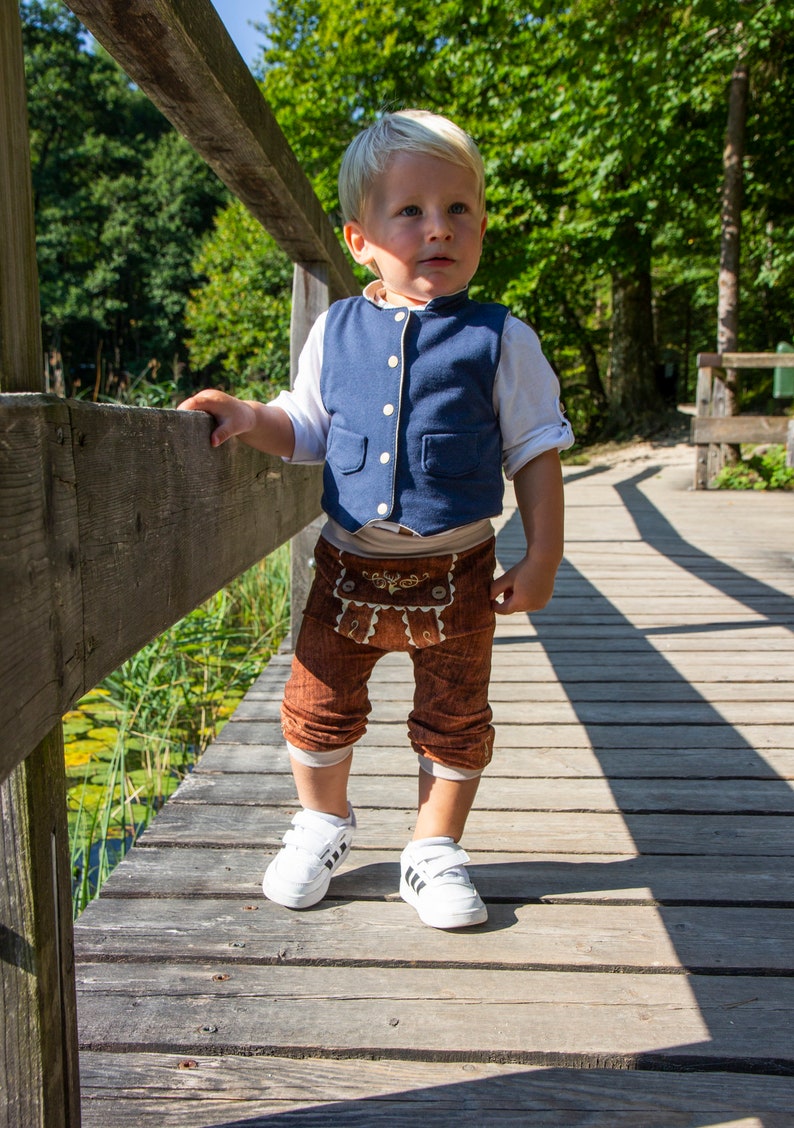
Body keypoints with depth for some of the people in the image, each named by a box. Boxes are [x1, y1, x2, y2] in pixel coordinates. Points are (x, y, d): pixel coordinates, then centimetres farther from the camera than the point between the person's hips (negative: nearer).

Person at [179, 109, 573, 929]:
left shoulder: (499, 339, -4)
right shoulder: (336, 331, 3)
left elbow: (535, 452, -1)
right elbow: (305, 430, 13)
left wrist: (541, 557, -6)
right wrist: (250, 418, -6)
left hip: (456, 572, -2)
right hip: (350, 564, 2)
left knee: (454, 721, 9)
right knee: (318, 706, 9)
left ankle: (435, 850, 30)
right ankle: (323, 823, 36)